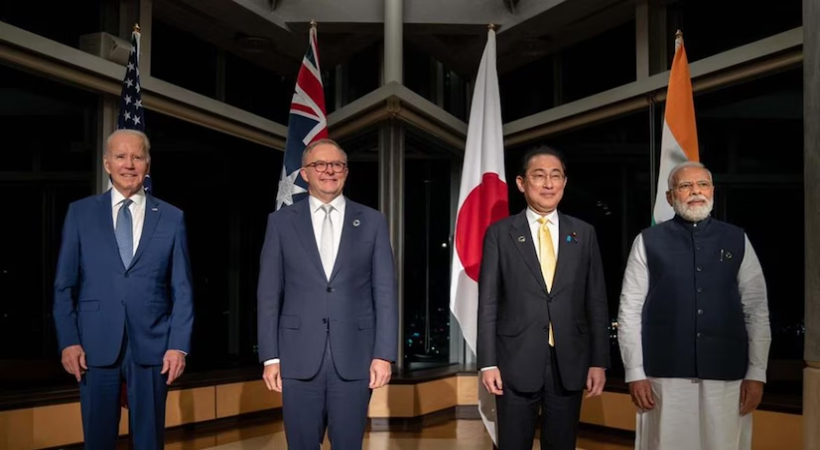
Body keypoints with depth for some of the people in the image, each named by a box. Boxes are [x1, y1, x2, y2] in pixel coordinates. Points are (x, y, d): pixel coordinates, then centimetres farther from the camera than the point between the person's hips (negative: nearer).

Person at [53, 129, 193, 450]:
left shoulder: (172, 218, 6)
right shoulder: (80, 212, 6)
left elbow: (182, 289, 4)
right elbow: (64, 285, 6)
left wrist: (179, 344, -4)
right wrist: (68, 340, -3)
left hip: (151, 345, 0)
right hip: (95, 345, 0)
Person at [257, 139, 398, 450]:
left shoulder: (372, 222, 6)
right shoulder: (281, 222, 6)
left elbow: (385, 292, 3)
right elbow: (268, 294, 5)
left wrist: (384, 354, -4)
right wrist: (270, 356, -2)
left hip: (354, 356, 0)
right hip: (299, 357, 0)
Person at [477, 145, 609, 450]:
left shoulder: (584, 233, 7)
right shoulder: (500, 233, 1)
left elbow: (596, 302, 7)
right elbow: (488, 303, -1)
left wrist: (599, 361, 2)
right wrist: (488, 363, -7)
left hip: (570, 363, 2)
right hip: (517, 363, -2)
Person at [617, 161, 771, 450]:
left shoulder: (737, 240, 7)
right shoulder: (648, 241, 1)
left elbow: (757, 310, 7)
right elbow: (630, 310, 0)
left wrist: (757, 373, 1)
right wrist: (635, 373, -5)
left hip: (727, 375, 2)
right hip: (665, 375, -1)